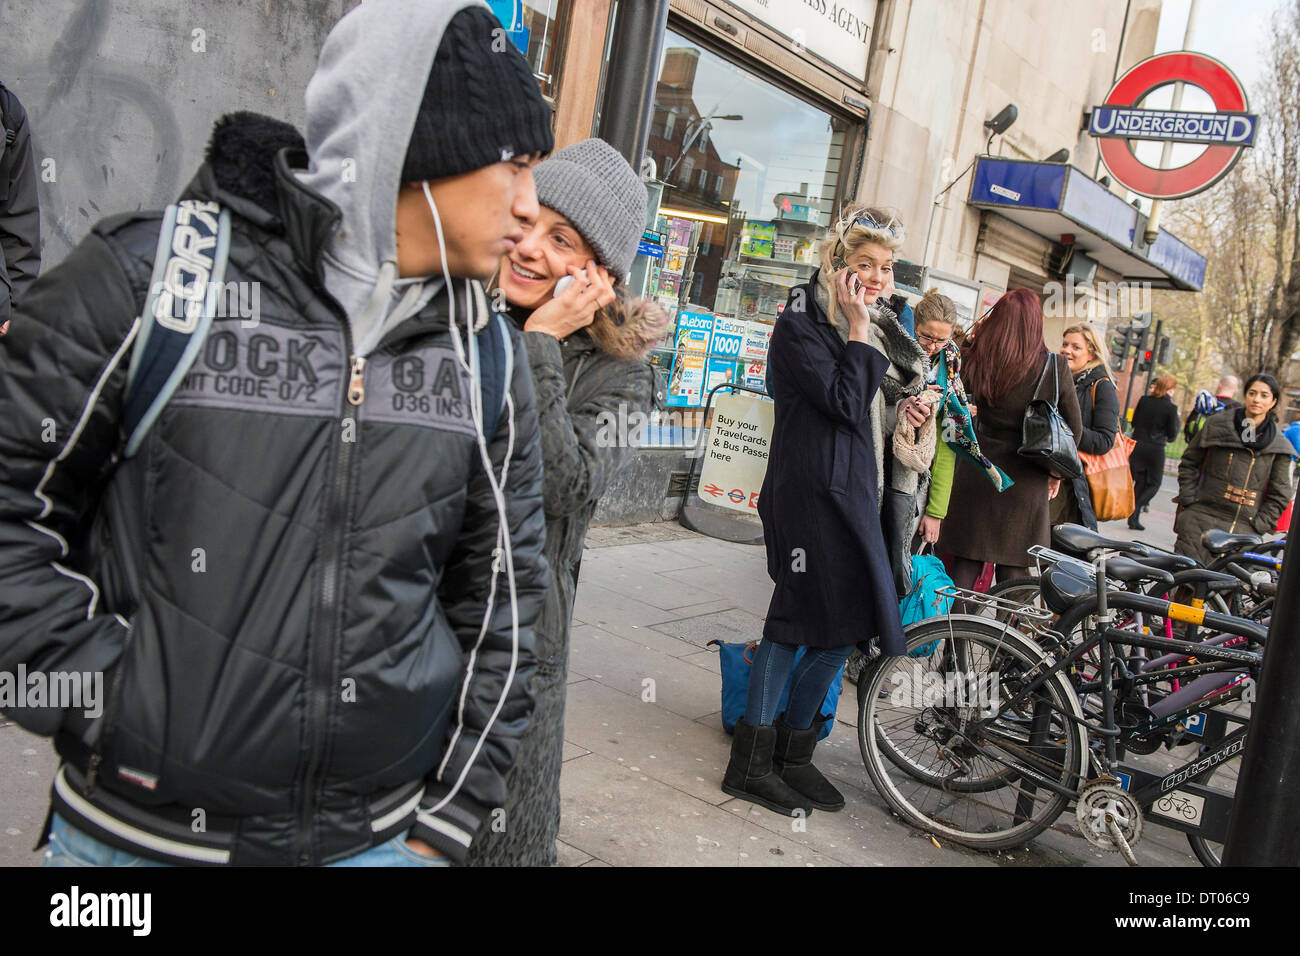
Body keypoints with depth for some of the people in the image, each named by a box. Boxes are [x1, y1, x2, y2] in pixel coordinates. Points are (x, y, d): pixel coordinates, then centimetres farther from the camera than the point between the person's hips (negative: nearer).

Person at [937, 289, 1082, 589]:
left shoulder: (975, 361, -6)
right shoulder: (1055, 367, -8)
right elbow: (1074, 428, 0)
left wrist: (971, 337, 13)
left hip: (978, 474, 1)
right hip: (1027, 483, -1)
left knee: (966, 564, 9)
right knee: (1013, 571, 8)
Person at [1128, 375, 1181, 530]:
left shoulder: (1144, 400, 2)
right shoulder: (1171, 407, -10)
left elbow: (1134, 422, 10)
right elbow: (1172, 434, -5)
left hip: (1137, 446, 4)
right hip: (1155, 449, -4)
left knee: (1140, 481, 17)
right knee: (1153, 483, 11)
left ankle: (1133, 517, 12)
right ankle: (1135, 511, -8)